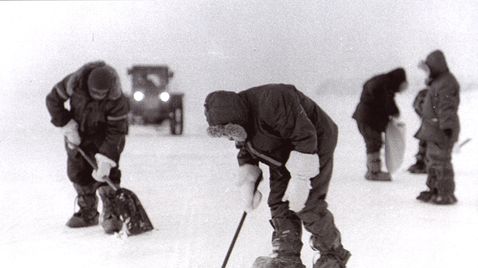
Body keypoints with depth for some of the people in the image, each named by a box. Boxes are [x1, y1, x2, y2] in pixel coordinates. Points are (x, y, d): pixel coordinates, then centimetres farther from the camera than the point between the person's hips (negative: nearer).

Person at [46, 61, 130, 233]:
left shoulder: (117, 101, -32)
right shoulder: (75, 82, -27)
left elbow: (115, 131, -28)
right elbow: (53, 99, -13)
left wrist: (105, 160, -33)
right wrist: (67, 127, -18)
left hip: (104, 133, -3)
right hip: (78, 131, 3)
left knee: (107, 172, -17)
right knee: (77, 171, 4)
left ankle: (111, 215, -8)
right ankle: (88, 213, 18)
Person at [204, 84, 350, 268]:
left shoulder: (273, 102, -36)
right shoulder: (238, 126, -7)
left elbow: (306, 137, -33)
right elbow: (245, 153, 10)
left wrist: (299, 182, -32)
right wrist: (248, 186, -1)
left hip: (314, 149, -8)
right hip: (280, 156, 8)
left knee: (308, 206, -10)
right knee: (279, 205, -2)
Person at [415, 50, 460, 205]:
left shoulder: (446, 83, -17)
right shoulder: (437, 82, 17)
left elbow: (447, 108, -24)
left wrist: (447, 127, -27)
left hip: (441, 131, -11)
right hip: (433, 130, 11)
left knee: (441, 161, -8)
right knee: (432, 160, 16)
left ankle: (446, 194, -4)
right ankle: (434, 190, 25)